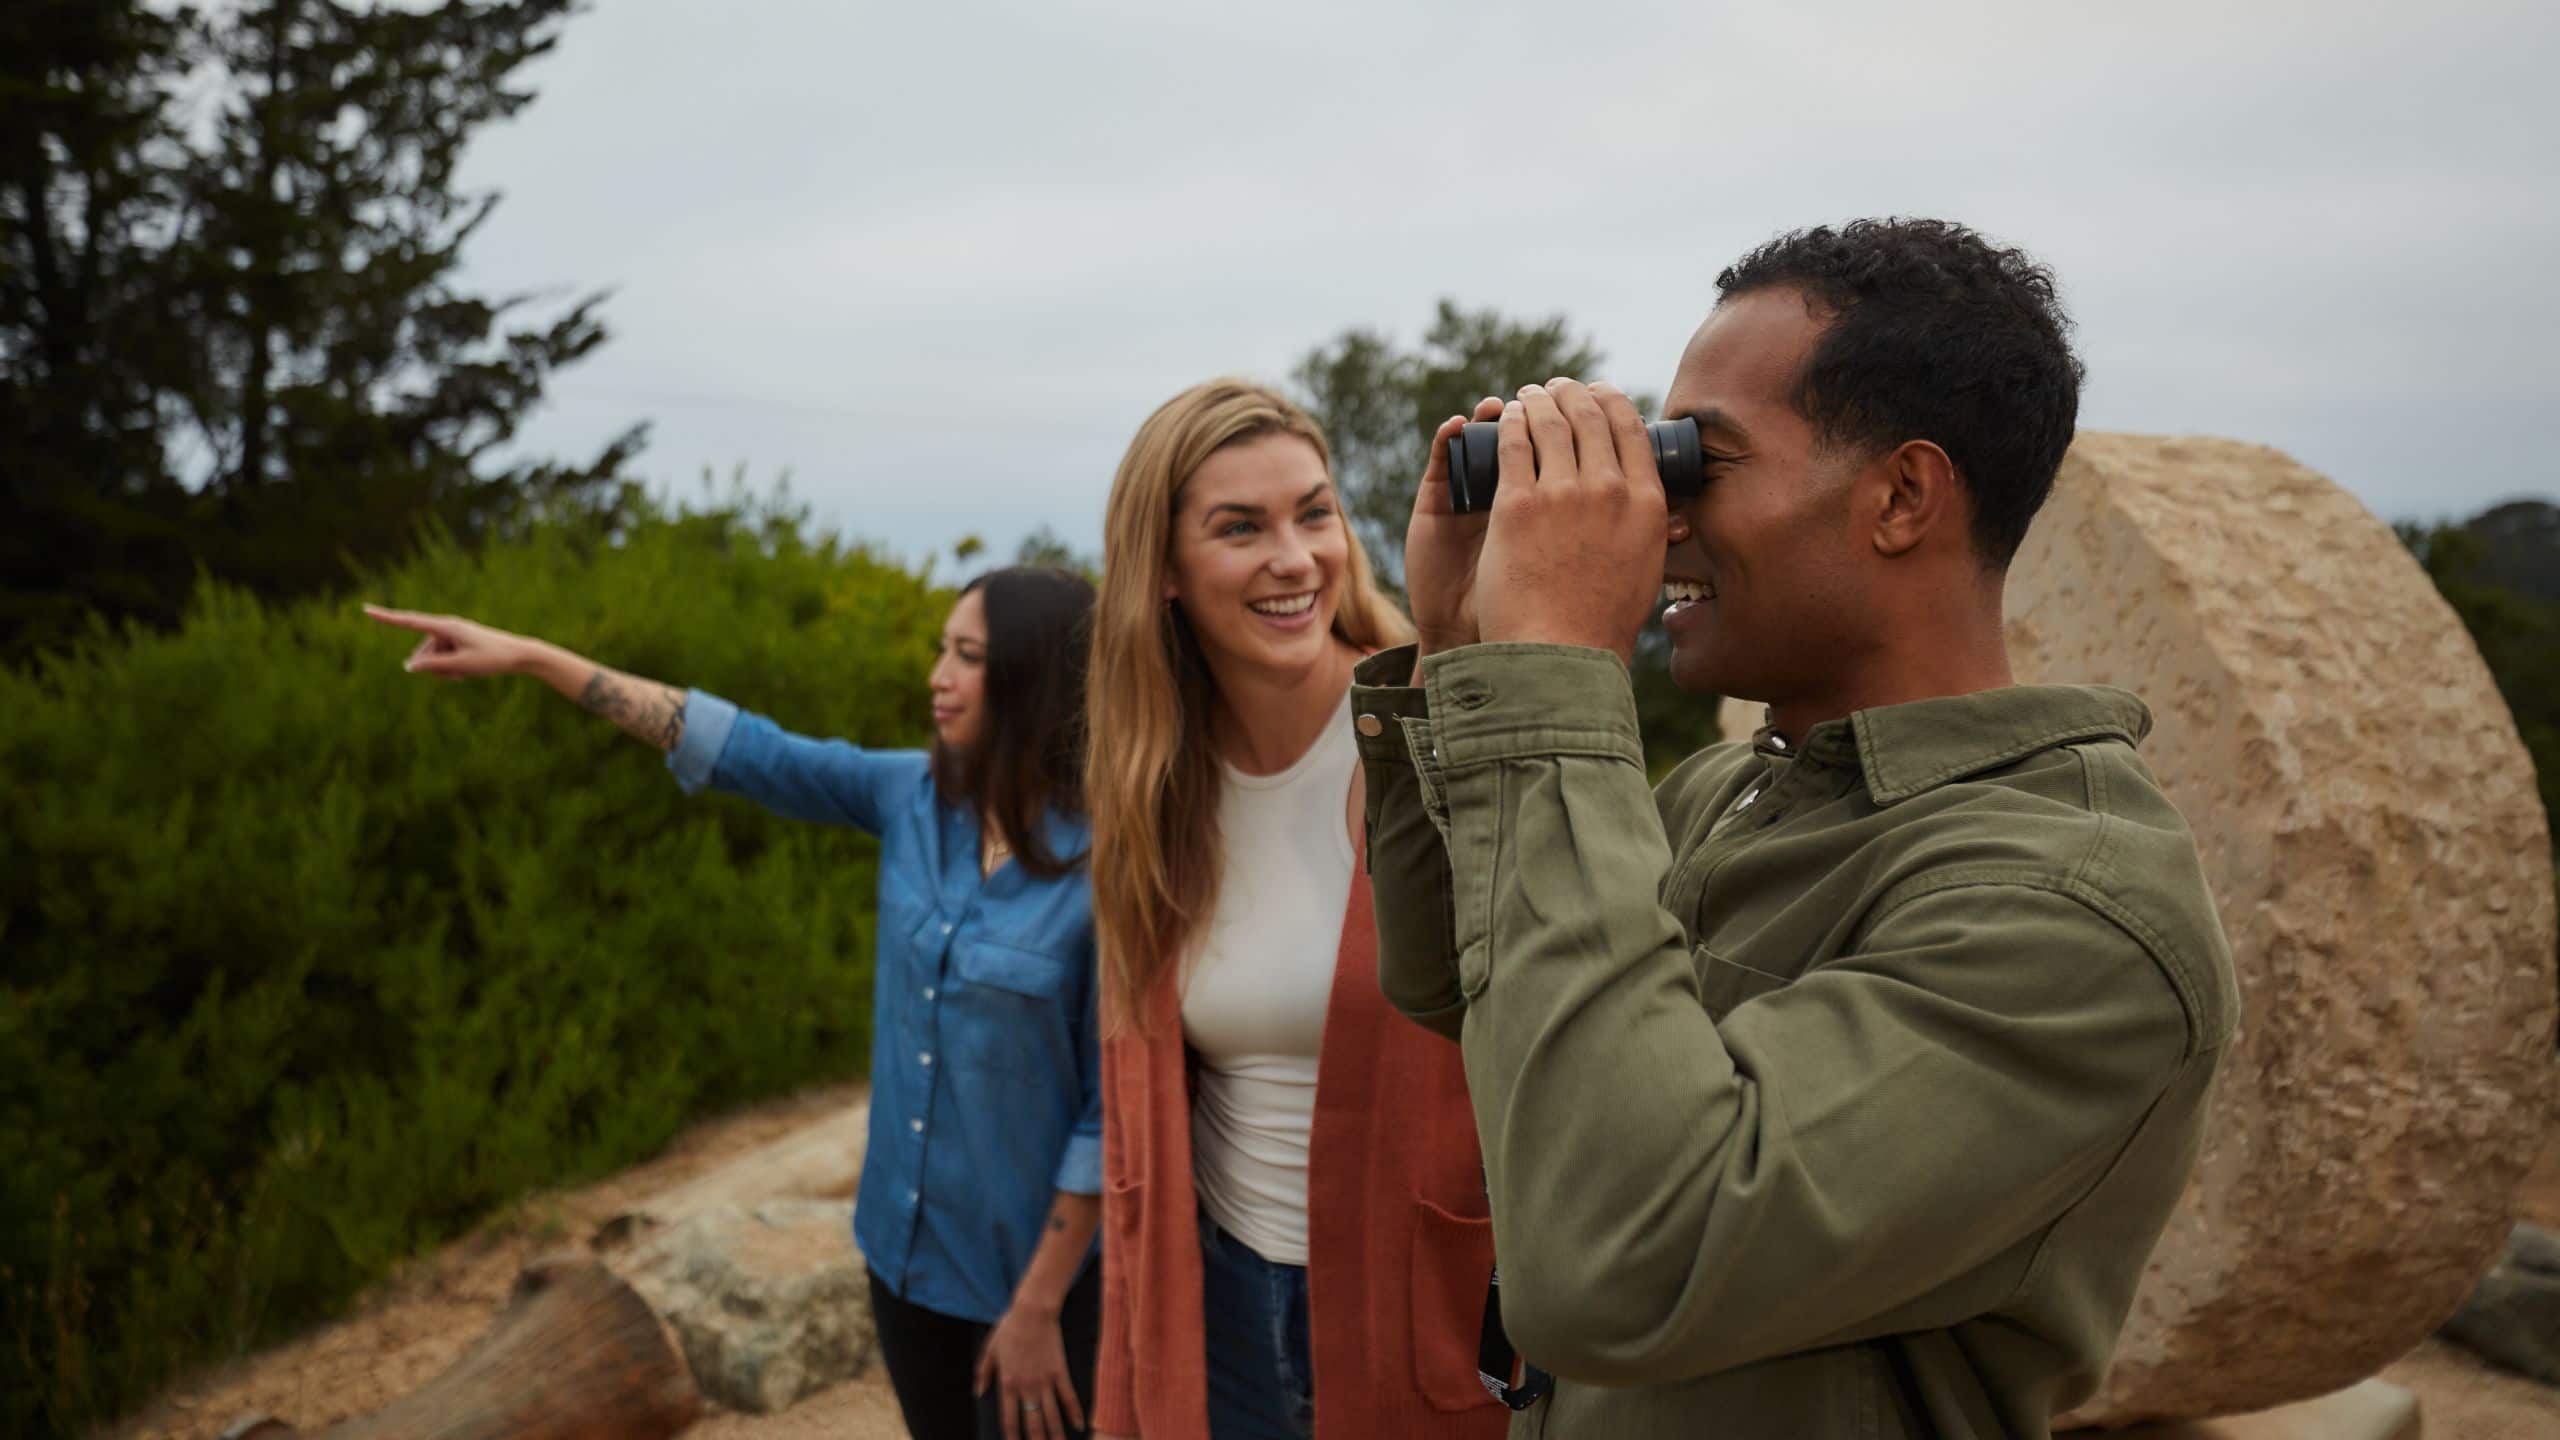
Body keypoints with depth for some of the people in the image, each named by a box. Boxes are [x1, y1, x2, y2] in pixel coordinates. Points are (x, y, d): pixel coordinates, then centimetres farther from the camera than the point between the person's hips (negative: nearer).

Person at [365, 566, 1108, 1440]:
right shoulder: (911, 797, -4)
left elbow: (1116, 1109, -17)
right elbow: (738, 747, 0)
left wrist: (1039, 1308, -14)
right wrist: (528, 656, -2)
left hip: (1029, 1272, -6)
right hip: (904, 1246, 6)